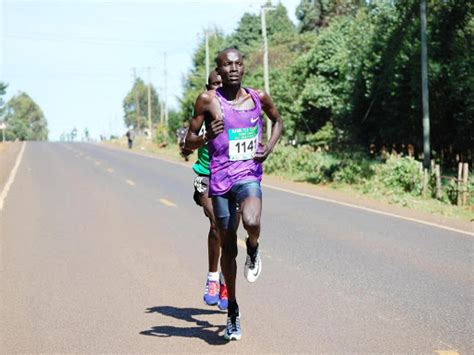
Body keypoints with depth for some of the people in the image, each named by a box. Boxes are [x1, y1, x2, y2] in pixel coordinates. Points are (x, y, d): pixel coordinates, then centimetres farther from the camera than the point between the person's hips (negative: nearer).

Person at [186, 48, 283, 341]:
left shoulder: (259, 98, 2)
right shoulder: (208, 100, -4)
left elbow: (278, 121, 22)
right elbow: (190, 142, 1)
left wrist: (269, 148, 4)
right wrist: (207, 136, -21)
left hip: (249, 176, 0)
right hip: (220, 180, 0)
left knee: (252, 222, -32)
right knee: (228, 248, 8)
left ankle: (254, 251, 6)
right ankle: (233, 311, 26)